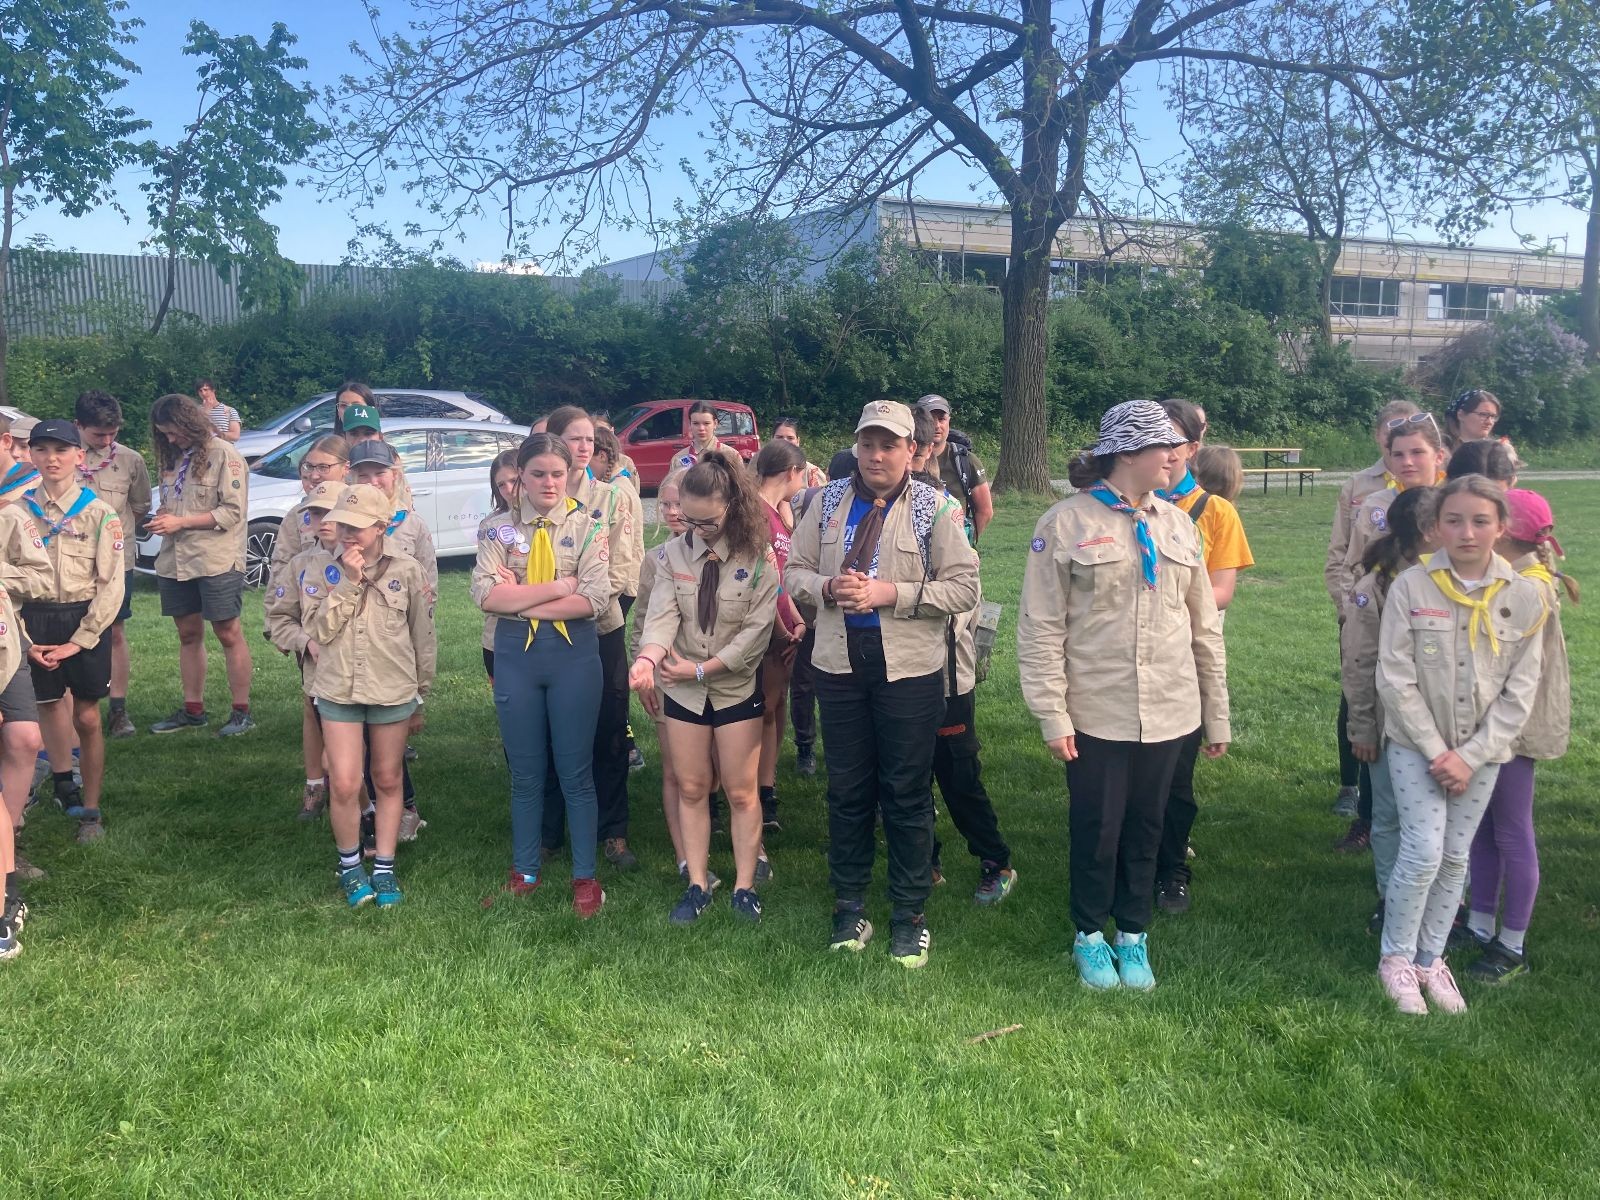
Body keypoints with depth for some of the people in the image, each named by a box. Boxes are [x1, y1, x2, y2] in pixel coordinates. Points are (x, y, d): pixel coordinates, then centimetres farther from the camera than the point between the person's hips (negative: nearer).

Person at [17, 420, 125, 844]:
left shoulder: (100, 513, -2)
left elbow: (111, 584, -5)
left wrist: (78, 641, -11)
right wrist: (24, 639, -7)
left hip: (85, 622, -1)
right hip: (34, 623, 2)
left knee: (86, 718, 3)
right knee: (48, 709, 5)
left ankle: (90, 811, 14)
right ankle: (65, 784, 21)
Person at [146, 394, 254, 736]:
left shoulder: (223, 455, -8)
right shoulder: (172, 458, 14)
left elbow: (233, 512, -13)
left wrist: (181, 522, -15)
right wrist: (164, 516, 1)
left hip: (217, 561, -7)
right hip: (174, 560, 7)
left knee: (228, 633, -2)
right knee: (188, 634, 12)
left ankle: (242, 712, 4)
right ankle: (192, 710, 20)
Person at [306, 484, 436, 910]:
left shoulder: (407, 571, -4)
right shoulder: (328, 572, 1)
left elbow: (423, 638, 4)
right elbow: (320, 631, -10)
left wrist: (420, 697, 8)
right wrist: (349, 582, -17)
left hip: (393, 692, 0)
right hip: (339, 691, 1)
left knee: (387, 782, 10)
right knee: (344, 785, -4)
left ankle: (384, 869, 22)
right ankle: (349, 866, 18)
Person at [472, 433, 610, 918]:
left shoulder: (588, 527, -2)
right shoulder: (501, 530, 3)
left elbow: (594, 600, -14)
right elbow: (487, 595, -11)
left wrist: (521, 600, -13)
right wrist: (559, 586, -16)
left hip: (574, 653, -2)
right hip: (515, 654, 2)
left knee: (575, 771, 6)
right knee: (525, 771, 13)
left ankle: (585, 877, 19)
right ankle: (524, 871, 28)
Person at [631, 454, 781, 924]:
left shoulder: (757, 559, -12)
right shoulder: (671, 555, -4)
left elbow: (757, 631, -14)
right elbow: (663, 615, -15)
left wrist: (703, 668, -18)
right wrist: (648, 658, -36)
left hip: (738, 687, -2)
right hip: (682, 690, 3)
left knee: (741, 792, 5)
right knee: (691, 789, 10)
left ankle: (744, 886, 18)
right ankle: (698, 886, 21)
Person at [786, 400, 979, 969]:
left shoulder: (936, 509, -3)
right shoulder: (828, 501, 7)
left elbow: (963, 587, -9)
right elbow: (795, 572, 9)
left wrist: (890, 592, -18)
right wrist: (829, 587, -12)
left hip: (910, 668, -3)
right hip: (839, 664, 3)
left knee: (907, 794, 6)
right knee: (847, 791, 12)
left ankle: (909, 915, 19)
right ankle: (849, 906, 27)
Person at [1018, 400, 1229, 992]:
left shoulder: (1177, 525, 7)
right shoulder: (1066, 524, -7)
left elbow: (1204, 626, 11)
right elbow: (1041, 628, -8)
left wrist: (1217, 715, 11)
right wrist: (1052, 715, -12)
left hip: (1167, 711, 4)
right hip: (1096, 713, -4)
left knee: (1145, 829, 13)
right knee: (1096, 830, 7)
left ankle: (1133, 937, 30)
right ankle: (1089, 937, 28)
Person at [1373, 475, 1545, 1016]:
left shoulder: (1524, 597, -6)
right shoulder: (1411, 587, -12)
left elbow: (1520, 692, -5)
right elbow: (1395, 679, -12)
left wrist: (1470, 756, -11)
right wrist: (1436, 751, -14)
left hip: (1483, 751, 2)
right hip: (1417, 744, -2)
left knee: (1455, 859, 11)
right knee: (1424, 853, -8)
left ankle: (1430, 958, 27)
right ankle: (1396, 957, 12)